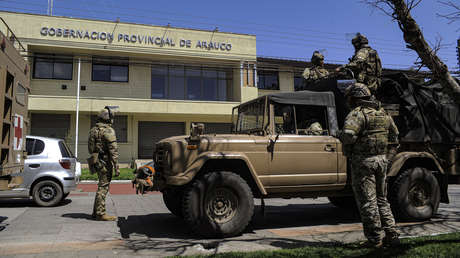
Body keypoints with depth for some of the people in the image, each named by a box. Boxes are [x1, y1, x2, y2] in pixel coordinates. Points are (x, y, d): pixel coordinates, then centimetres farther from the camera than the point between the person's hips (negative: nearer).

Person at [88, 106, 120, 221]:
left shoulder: (93, 130, 14)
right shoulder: (108, 130, -14)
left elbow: (91, 148, 18)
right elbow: (113, 150, -19)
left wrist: (93, 164, 24)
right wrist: (116, 167, -18)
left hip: (97, 162, 9)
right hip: (105, 163, -9)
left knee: (102, 186, 17)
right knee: (103, 187, -3)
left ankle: (96, 212, 23)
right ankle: (100, 214, 2)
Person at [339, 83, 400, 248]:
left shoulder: (358, 113, -14)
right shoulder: (382, 113, 12)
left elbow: (348, 134, -30)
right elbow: (394, 136, 23)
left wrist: (341, 136, -9)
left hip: (363, 161, -7)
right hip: (381, 160, 8)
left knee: (367, 202, 1)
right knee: (381, 199, 18)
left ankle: (375, 238, 7)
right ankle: (392, 234, 19)